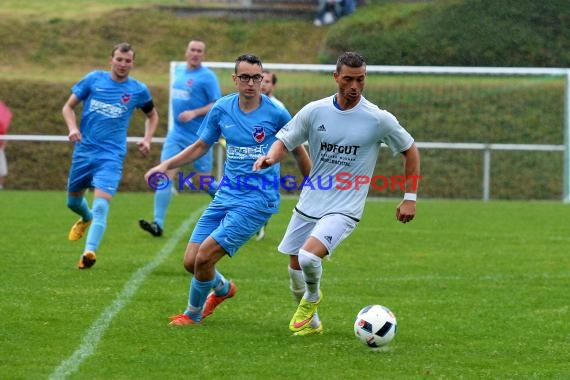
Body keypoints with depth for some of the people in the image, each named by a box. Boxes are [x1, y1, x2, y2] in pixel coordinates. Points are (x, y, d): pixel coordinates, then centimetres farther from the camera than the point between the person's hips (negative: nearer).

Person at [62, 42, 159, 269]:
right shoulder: (94, 79, 1)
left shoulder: (138, 90, 1)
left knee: (100, 205, -22)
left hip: (111, 155, -3)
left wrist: (147, 140, 2)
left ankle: (89, 252, -30)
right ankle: (86, 219, 54)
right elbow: (68, 107, 6)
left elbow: (152, 116, 19)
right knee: (73, 201, 19)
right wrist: (72, 128, -13)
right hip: (84, 150, 3)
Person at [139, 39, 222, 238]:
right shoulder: (179, 71, 11)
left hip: (200, 137, -5)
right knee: (165, 175, -10)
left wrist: (194, 113, -23)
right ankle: (158, 223, -12)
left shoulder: (207, 76, -10)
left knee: (204, 182, 4)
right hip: (177, 134, 5)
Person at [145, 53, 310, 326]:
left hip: (258, 199, -5)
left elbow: (298, 151, 6)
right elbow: (201, 146, 16)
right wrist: (166, 165, 4)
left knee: (204, 256, -15)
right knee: (190, 261, 1)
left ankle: (193, 313, 11)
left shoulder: (276, 113, -9)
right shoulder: (222, 109, 3)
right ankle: (222, 288, 36)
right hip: (226, 194, 5)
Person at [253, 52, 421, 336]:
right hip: (308, 204, 4)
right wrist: (270, 158, -18)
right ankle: (309, 322, 36)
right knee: (295, 267, 10)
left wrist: (410, 198, 3)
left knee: (309, 256, -26)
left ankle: (312, 297, 7)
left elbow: (410, 150, 4)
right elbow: (285, 141, 5)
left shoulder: (379, 119, -9)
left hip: (344, 210, -4)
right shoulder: (314, 111, -2)